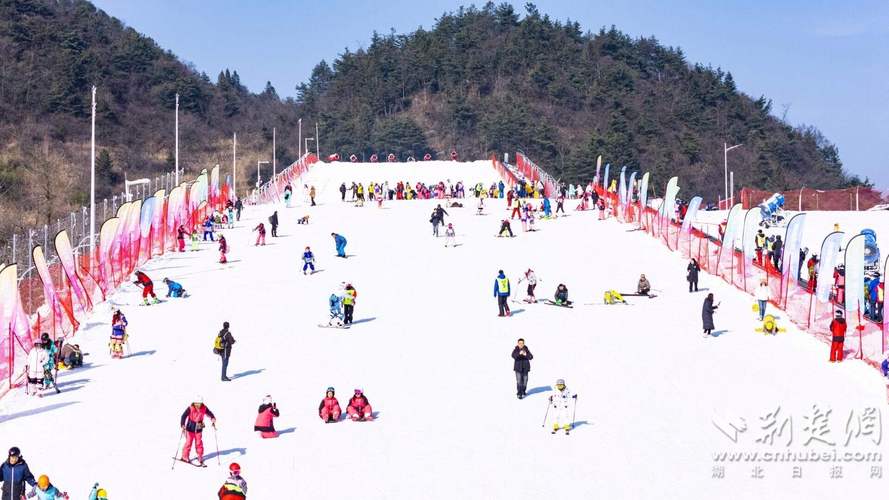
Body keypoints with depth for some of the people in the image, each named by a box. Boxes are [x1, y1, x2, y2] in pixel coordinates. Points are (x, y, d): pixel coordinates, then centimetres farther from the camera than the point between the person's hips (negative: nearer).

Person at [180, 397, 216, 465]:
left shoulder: (204, 408, -10)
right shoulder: (190, 408, -20)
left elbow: (209, 413, 4)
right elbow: (184, 416, -23)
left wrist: (213, 419, -16)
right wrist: (183, 425, -34)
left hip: (199, 429, 3)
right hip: (190, 428, -3)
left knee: (199, 443, 5)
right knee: (188, 442, 2)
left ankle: (200, 457, 18)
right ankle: (185, 457, 17)